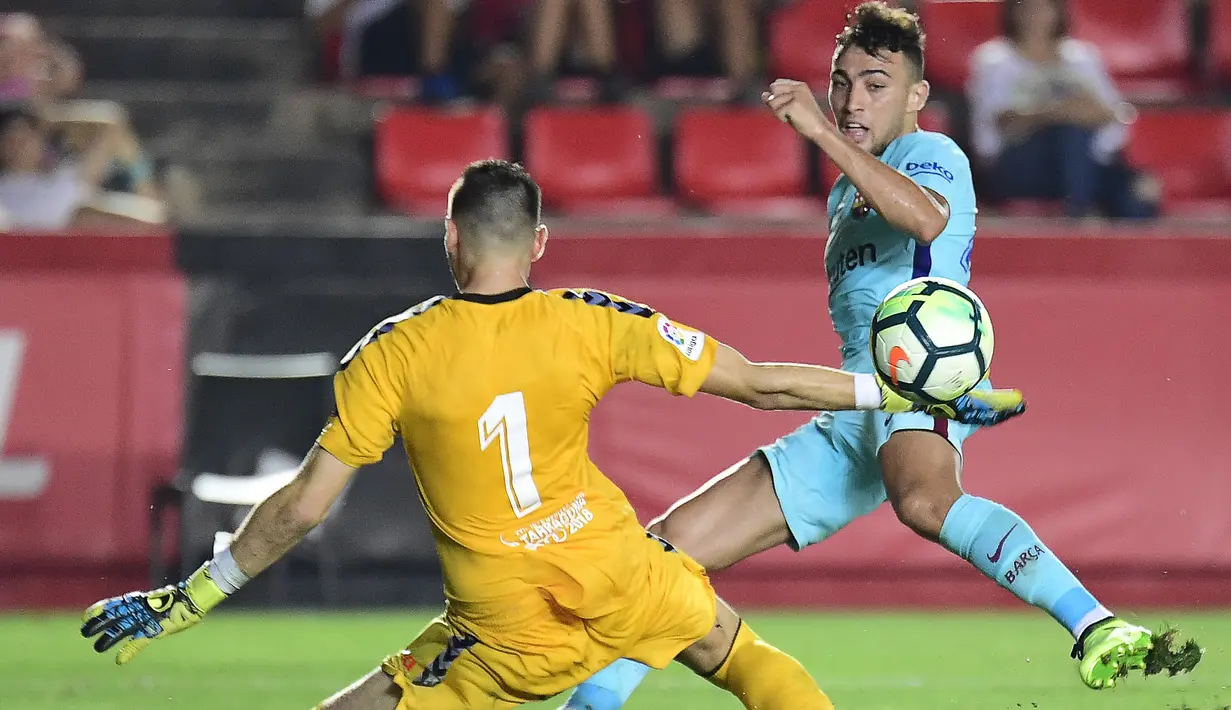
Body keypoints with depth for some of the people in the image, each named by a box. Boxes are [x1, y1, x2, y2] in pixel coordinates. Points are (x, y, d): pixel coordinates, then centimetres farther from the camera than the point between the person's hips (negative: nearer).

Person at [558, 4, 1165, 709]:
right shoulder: (847, 194, 28)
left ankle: (1098, 631, -50)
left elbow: (927, 219, -25)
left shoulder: (931, 154, 1)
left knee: (923, 499, -43)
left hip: (919, 384, -9)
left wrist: (823, 133, -28)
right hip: (846, 420, 9)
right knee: (674, 543, 5)